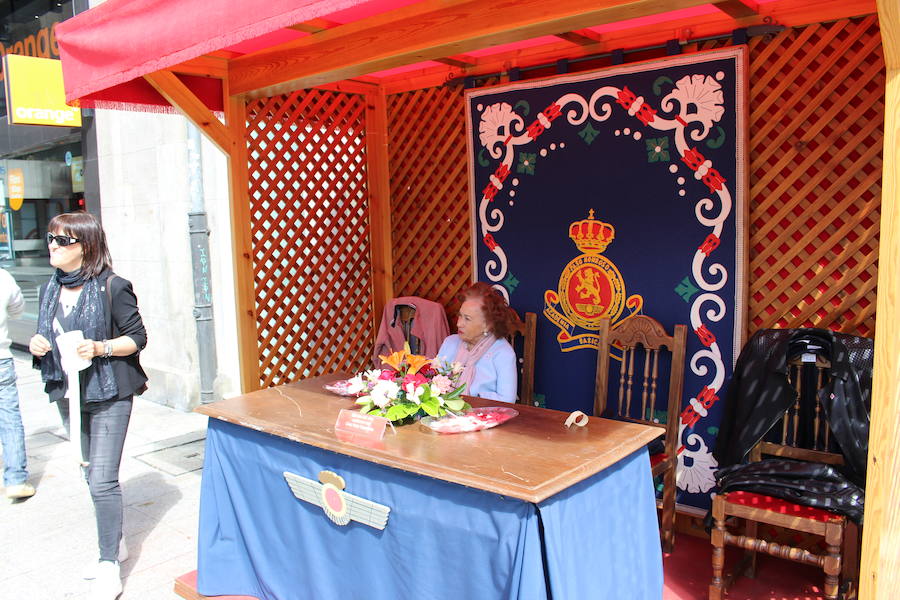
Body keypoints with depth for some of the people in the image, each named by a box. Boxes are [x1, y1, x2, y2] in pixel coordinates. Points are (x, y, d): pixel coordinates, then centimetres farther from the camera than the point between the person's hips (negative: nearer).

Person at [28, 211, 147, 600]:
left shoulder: (111, 287, -11)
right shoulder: (50, 290, 8)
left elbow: (137, 337, -8)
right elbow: (47, 340, 19)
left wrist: (100, 348, -23)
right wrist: (39, 347, -3)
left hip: (108, 396, -7)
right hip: (68, 394, 7)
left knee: (103, 480, -6)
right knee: (91, 475, 17)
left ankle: (109, 567, 5)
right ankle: (112, 542, 35)